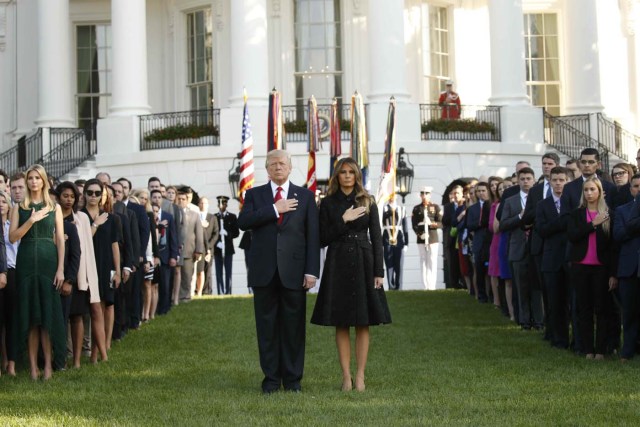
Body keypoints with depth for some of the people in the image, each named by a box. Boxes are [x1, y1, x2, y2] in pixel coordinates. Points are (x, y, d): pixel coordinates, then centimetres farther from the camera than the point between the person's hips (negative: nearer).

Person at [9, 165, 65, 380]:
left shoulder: (54, 207, 7)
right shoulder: (19, 207, 7)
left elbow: (60, 240, 3)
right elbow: (12, 237, -3)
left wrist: (60, 269, -5)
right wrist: (31, 220, -15)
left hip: (48, 261, 0)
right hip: (26, 262, 0)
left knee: (48, 313, -1)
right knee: (30, 314, 1)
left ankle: (48, 364, 3)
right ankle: (33, 364, 3)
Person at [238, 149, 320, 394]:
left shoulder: (305, 196, 8)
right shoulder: (255, 195, 10)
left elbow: (312, 235, 3)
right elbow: (243, 222, -8)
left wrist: (312, 270, -6)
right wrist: (274, 209, -13)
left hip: (293, 271, -1)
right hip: (264, 271, 1)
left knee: (293, 326, 3)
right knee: (267, 326, 4)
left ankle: (293, 378, 11)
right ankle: (271, 378, 11)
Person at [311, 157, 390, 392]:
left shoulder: (367, 202, 6)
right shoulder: (328, 203, 4)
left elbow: (376, 238, 3)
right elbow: (323, 239, 0)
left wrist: (379, 272, -3)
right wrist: (344, 220, -12)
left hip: (363, 263, 1)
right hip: (338, 264, 0)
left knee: (363, 324, 2)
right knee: (341, 324, 1)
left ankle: (360, 376, 6)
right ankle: (346, 376, 6)